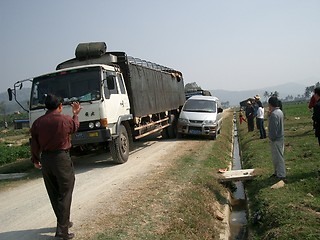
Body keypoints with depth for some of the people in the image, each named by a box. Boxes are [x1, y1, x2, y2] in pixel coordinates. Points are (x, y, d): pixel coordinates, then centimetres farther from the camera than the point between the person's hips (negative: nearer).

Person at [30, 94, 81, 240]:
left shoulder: (38, 122, -1)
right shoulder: (66, 120, -10)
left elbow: (34, 144, 4)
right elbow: (75, 127, 12)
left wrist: (35, 160, 18)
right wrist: (75, 114, 28)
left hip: (45, 159, 5)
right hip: (61, 158, -5)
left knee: (54, 193, 16)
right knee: (64, 193, 1)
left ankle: (64, 221, 31)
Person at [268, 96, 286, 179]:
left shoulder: (274, 114, -23)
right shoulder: (280, 111, 8)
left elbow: (273, 128, -24)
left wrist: (271, 138, -15)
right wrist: (270, 114, 5)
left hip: (276, 139, -10)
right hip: (280, 137, 10)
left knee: (278, 157, -1)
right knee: (278, 156, 19)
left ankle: (281, 175, 6)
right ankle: (278, 172, 30)